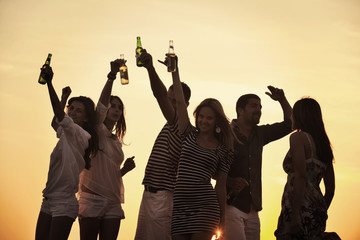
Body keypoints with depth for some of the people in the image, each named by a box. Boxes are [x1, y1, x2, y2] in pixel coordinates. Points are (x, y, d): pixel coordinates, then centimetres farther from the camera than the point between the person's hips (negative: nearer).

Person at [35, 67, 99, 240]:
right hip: (48, 200, 9)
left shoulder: (81, 135, -12)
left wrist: (49, 83, -37)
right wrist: (65, 97, 32)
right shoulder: (66, 134, 15)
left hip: (64, 202, -9)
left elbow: (60, 117, -29)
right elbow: (56, 123, 37)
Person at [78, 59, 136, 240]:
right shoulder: (97, 132, 2)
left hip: (113, 203, 6)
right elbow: (101, 104, -17)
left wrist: (125, 168, 6)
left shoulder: (117, 141, 20)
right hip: (91, 198, -6)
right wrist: (112, 75, -28)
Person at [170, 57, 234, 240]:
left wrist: (222, 220, 8)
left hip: (205, 206, -2)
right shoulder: (189, 135, 12)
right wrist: (174, 70, 7)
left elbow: (221, 185, 9)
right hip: (180, 205, 2)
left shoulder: (223, 150, 8)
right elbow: (179, 101, 9)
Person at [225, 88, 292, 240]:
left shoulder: (259, 134, 15)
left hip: (252, 209, 7)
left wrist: (282, 100, 8)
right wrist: (229, 181, -21)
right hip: (230, 205, -7)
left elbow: (289, 124, 22)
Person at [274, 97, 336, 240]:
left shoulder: (298, 137, -3)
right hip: (318, 211, 8)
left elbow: (301, 176, -16)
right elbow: (330, 189, 21)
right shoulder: (324, 144, 20)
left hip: (301, 211, -8)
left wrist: (295, 213, -19)